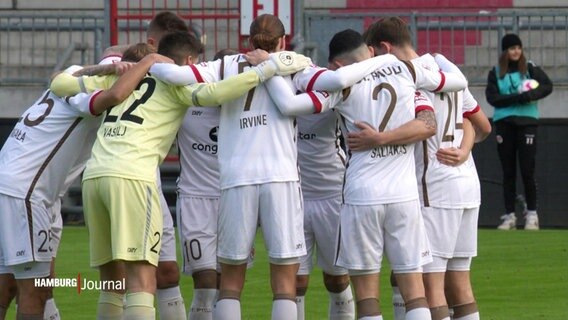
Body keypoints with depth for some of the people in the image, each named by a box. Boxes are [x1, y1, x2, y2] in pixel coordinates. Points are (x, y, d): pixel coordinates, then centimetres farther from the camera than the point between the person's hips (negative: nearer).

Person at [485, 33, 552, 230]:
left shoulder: (530, 69, 6)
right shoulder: (495, 73, 7)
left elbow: (547, 86, -5)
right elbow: (492, 98, -5)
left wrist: (530, 95, -21)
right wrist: (518, 98, -16)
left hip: (527, 122, -1)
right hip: (504, 123, 1)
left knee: (527, 170, -5)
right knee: (508, 172, 2)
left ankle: (532, 214, 2)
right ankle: (509, 216, 4)